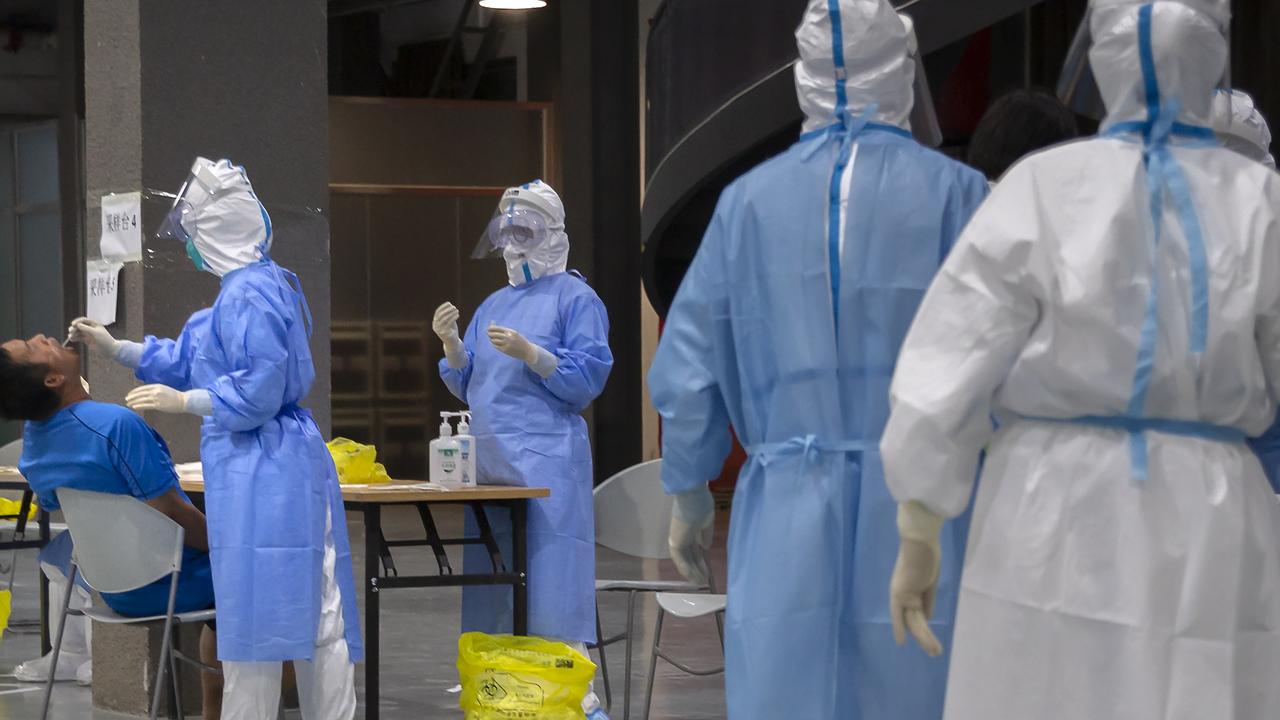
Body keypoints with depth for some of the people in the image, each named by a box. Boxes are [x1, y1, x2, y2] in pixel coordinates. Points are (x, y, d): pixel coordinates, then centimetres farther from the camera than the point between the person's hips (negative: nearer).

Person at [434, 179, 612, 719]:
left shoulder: (575, 298, -1)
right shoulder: (494, 305, 20)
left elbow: (588, 378, -10)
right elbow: (468, 388, 19)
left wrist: (529, 354, -21)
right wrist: (452, 344, 1)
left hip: (546, 462, -7)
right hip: (489, 461, 7)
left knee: (548, 578, -11)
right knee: (494, 579, 7)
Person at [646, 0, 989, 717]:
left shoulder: (749, 199, 5)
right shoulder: (954, 192, -2)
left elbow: (687, 372, 6)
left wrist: (689, 497, 19)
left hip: (788, 523, 2)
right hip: (921, 515, -2)